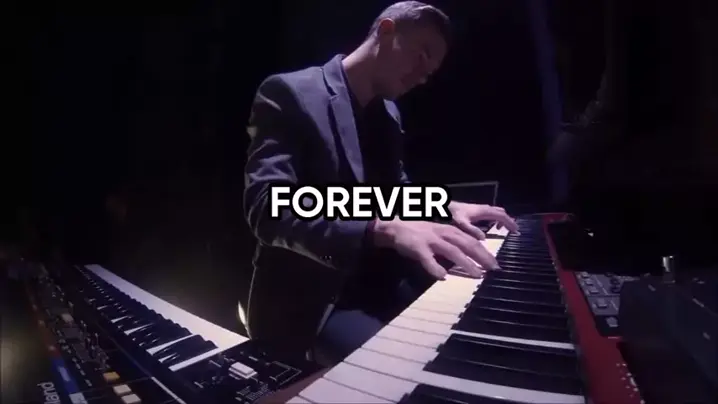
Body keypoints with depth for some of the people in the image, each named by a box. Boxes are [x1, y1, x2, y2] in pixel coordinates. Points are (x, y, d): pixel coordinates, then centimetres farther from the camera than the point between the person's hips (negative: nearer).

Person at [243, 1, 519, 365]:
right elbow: (267, 208, -24)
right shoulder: (290, 93, -11)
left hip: (378, 280, 8)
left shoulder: (388, 113, 14)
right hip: (311, 297, -7)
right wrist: (385, 230, -35)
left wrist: (448, 207, 3)